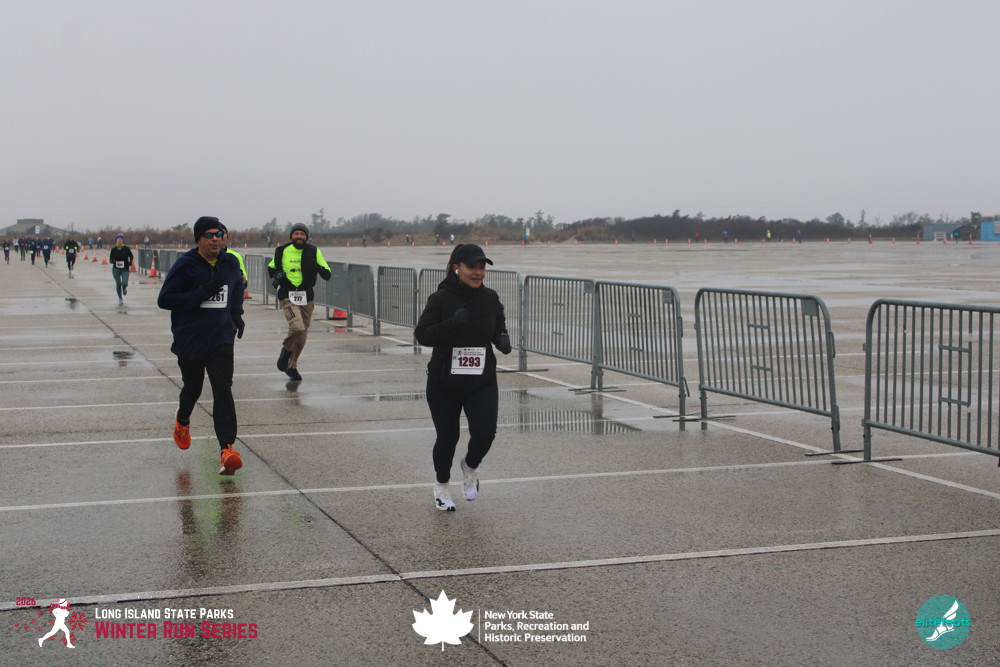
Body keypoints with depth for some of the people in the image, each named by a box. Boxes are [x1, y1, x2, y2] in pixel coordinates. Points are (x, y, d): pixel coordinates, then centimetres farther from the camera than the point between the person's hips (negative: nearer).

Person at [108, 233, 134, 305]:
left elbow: (131, 257, 7)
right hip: (116, 269, 2)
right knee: (118, 284, 2)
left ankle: (124, 288, 22)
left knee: (124, 283, -18)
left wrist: (130, 265, -4)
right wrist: (113, 261, -18)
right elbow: (111, 259, 5)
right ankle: (120, 299, 20)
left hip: (125, 269, -2)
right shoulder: (113, 249, -2)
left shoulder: (126, 249, -6)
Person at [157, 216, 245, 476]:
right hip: (190, 341, -2)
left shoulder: (231, 263, 4)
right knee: (192, 388, 15)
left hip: (221, 340, 2)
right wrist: (201, 294, -23)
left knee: (223, 390, -12)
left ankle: (227, 449, -17)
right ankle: (182, 421, 50)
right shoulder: (185, 265, -11)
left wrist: (236, 312, 11)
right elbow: (164, 300, -14)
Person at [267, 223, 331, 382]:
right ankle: (286, 350, 6)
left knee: (302, 335, 9)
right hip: (288, 298, -3)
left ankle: (292, 367, 27)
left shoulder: (314, 252, 1)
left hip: (307, 298, 3)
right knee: (297, 327, -24)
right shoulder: (282, 251, 1)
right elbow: (271, 267, 19)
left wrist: (317, 267, -20)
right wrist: (276, 275, -4)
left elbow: (327, 275, 0)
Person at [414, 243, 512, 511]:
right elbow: (422, 334, -15)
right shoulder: (441, 298, -12)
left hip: (482, 381, 2)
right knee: (447, 437, 9)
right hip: (444, 383, -2)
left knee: (485, 433, -12)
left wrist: (503, 340, -9)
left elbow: (499, 327, 14)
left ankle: (470, 466, 23)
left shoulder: (490, 298, -1)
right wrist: (452, 324, -30)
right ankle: (442, 485, 37)